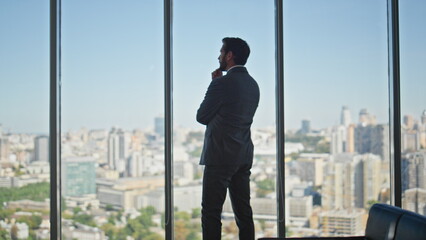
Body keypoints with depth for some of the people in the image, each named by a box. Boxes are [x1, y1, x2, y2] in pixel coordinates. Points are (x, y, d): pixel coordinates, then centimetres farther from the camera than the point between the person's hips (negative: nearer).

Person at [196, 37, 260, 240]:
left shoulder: (222, 83, -14)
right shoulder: (253, 85, 11)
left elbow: (201, 117, -6)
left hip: (220, 156, -8)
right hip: (244, 156, 8)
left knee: (211, 212, -4)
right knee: (243, 211, 12)